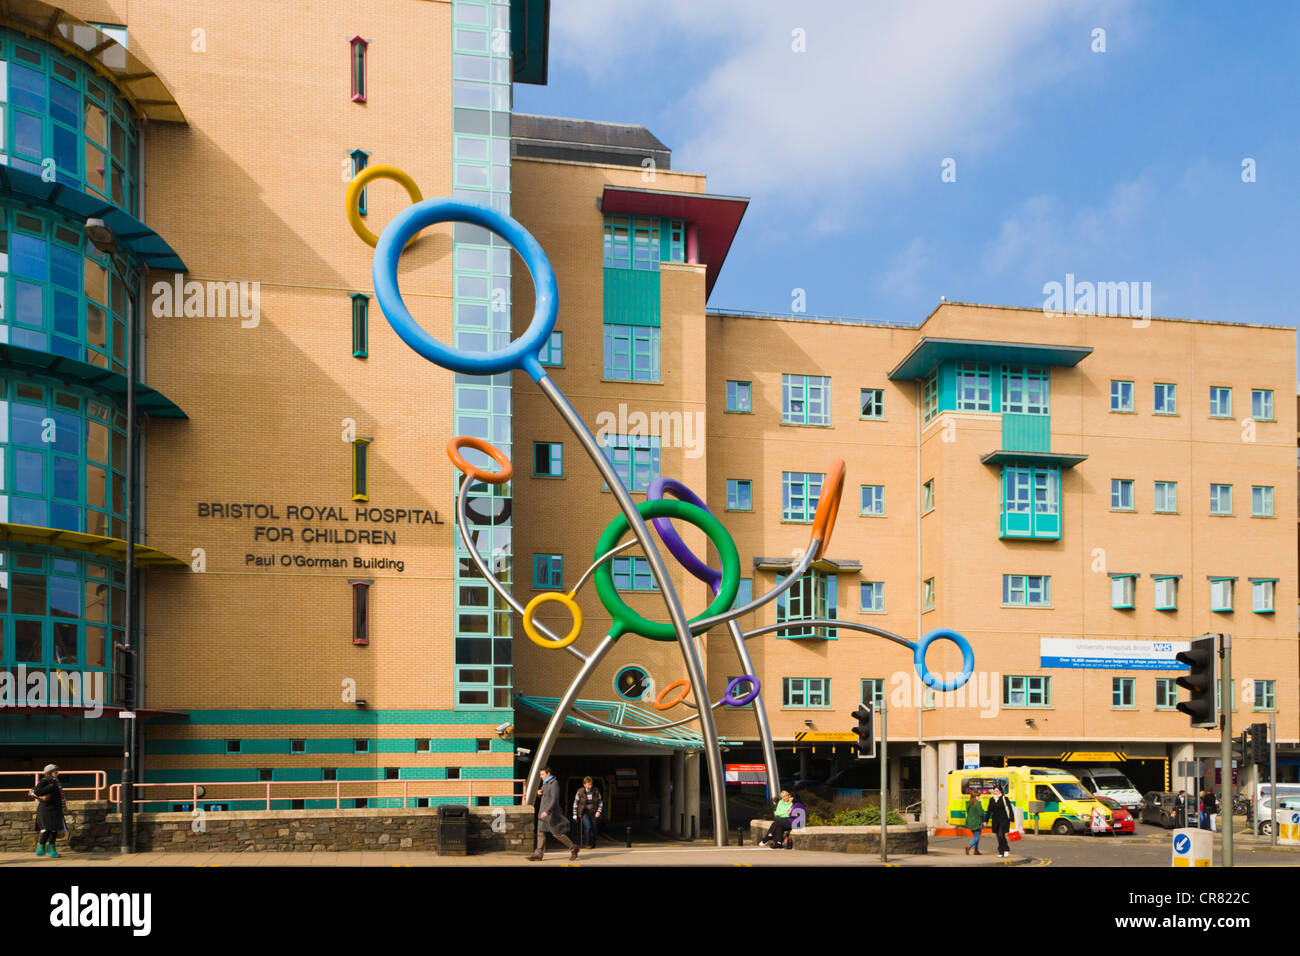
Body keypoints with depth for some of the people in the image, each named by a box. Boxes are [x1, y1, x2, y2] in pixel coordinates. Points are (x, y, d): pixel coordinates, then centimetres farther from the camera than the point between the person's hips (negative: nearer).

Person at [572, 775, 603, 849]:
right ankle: (587, 843, -4)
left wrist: (598, 811, -8)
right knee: (588, 826, -21)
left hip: (593, 812, 2)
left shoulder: (596, 791, -6)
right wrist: (575, 815, 0)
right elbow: (575, 803, 0)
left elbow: (600, 802, 5)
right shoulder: (580, 792, -10)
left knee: (593, 828, -6)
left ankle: (593, 844, 14)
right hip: (584, 812, -2)